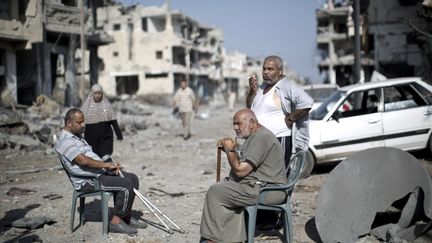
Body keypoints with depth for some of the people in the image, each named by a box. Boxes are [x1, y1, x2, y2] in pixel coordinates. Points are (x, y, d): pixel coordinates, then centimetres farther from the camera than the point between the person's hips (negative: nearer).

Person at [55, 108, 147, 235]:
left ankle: (126, 218, 11)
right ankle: (116, 222, -10)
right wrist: (106, 164, -19)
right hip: (87, 181, -10)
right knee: (126, 185, -22)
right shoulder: (65, 141, -14)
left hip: (100, 173, 10)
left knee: (133, 178, 5)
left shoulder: (77, 137, 20)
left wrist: (110, 165, 7)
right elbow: (83, 161, -26)